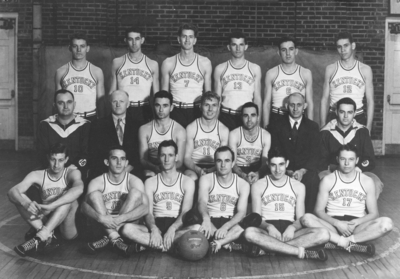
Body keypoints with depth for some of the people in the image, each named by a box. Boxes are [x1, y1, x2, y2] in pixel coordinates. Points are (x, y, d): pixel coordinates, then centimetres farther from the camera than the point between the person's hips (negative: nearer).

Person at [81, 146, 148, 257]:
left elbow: (145, 207, -19)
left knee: (136, 193, -20)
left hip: (127, 224, -1)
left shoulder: (134, 181, -5)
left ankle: (108, 238, -28)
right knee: (94, 194, -18)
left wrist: (121, 218, -34)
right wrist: (100, 217, -38)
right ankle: (115, 239, -31)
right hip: (102, 226, 1)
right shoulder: (97, 182, -3)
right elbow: (84, 206, -17)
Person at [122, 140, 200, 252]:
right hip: (156, 225, 1)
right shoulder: (150, 182, 12)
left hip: (178, 226, -1)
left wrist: (172, 229, -25)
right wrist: (153, 229, -22)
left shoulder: (187, 182, 9)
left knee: (197, 228, -36)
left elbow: (186, 212, -4)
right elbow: (148, 212, 1)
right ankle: (169, 247, -32)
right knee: (127, 228, -29)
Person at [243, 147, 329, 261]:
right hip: (267, 229, -2)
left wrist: (292, 227, -16)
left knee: (323, 234, -27)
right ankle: (300, 251, -33)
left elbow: (301, 219, 8)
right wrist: (269, 227, -21)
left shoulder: (298, 186, 13)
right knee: (249, 232, -38)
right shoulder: (258, 186, 8)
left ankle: (265, 248, -32)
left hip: (289, 230, 3)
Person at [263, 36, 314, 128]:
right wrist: (266, 127, -2)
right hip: (276, 118, 0)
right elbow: (267, 103, 4)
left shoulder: (306, 73, 5)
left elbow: (310, 103, 5)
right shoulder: (271, 74, 3)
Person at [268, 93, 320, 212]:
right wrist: (287, 171, -16)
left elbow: (314, 154, 3)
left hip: (306, 172, 1)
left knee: (313, 180, -33)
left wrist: (302, 171, -17)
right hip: (284, 170, 0)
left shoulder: (313, 127, 12)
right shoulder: (276, 126, 10)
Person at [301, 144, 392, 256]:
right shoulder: (328, 180, 3)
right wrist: (337, 223, -18)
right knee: (307, 218, -31)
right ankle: (352, 245, -31)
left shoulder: (367, 181, 6)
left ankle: (337, 241, -29)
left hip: (357, 226, 1)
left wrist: (357, 222, -15)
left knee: (387, 223, -28)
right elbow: (319, 210, 0)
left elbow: (374, 213, 6)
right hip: (333, 225, -1)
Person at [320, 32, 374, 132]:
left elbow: (370, 101, 5)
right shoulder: (330, 69, 5)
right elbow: (324, 99, 6)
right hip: (333, 118, 0)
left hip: (358, 117, 0)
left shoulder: (365, 69, 4)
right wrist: (323, 127, 0)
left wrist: (368, 127, -3)